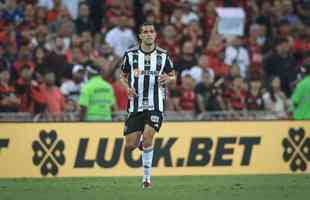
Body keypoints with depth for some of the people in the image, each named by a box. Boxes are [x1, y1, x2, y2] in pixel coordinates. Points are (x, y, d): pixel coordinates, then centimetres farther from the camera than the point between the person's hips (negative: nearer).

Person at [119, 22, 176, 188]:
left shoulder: (163, 55, 2)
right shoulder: (130, 54, 2)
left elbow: (173, 76, 12)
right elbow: (123, 76, 13)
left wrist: (168, 78, -12)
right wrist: (127, 87, -8)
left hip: (155, 105, -1)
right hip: (135, 105, 2)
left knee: (147, 137, -20)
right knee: (130, 146, 0)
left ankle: (147, 176, -6)